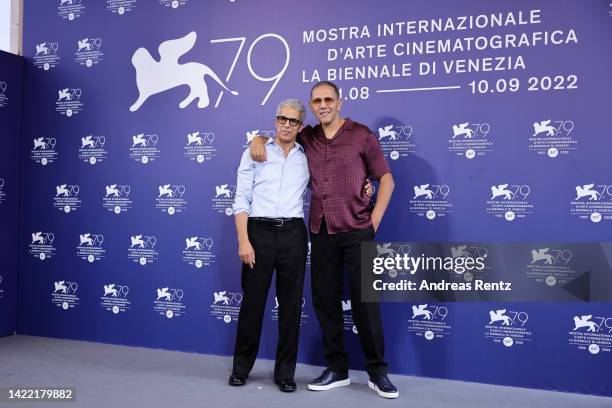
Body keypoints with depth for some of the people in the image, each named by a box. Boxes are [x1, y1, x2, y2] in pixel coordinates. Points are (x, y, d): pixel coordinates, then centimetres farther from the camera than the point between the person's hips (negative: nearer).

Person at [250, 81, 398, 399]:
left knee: (365, 301, 1)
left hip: (357, 232, -4)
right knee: (325, 301, 9)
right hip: (321, 233, 4)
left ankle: (378, 372, 15)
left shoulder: (361, 135, -1)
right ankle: (337, 369, 23)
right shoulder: (307, 137, 9)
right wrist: (259, 140, 1)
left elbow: (386, 179, 0)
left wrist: (374, 221, -6)